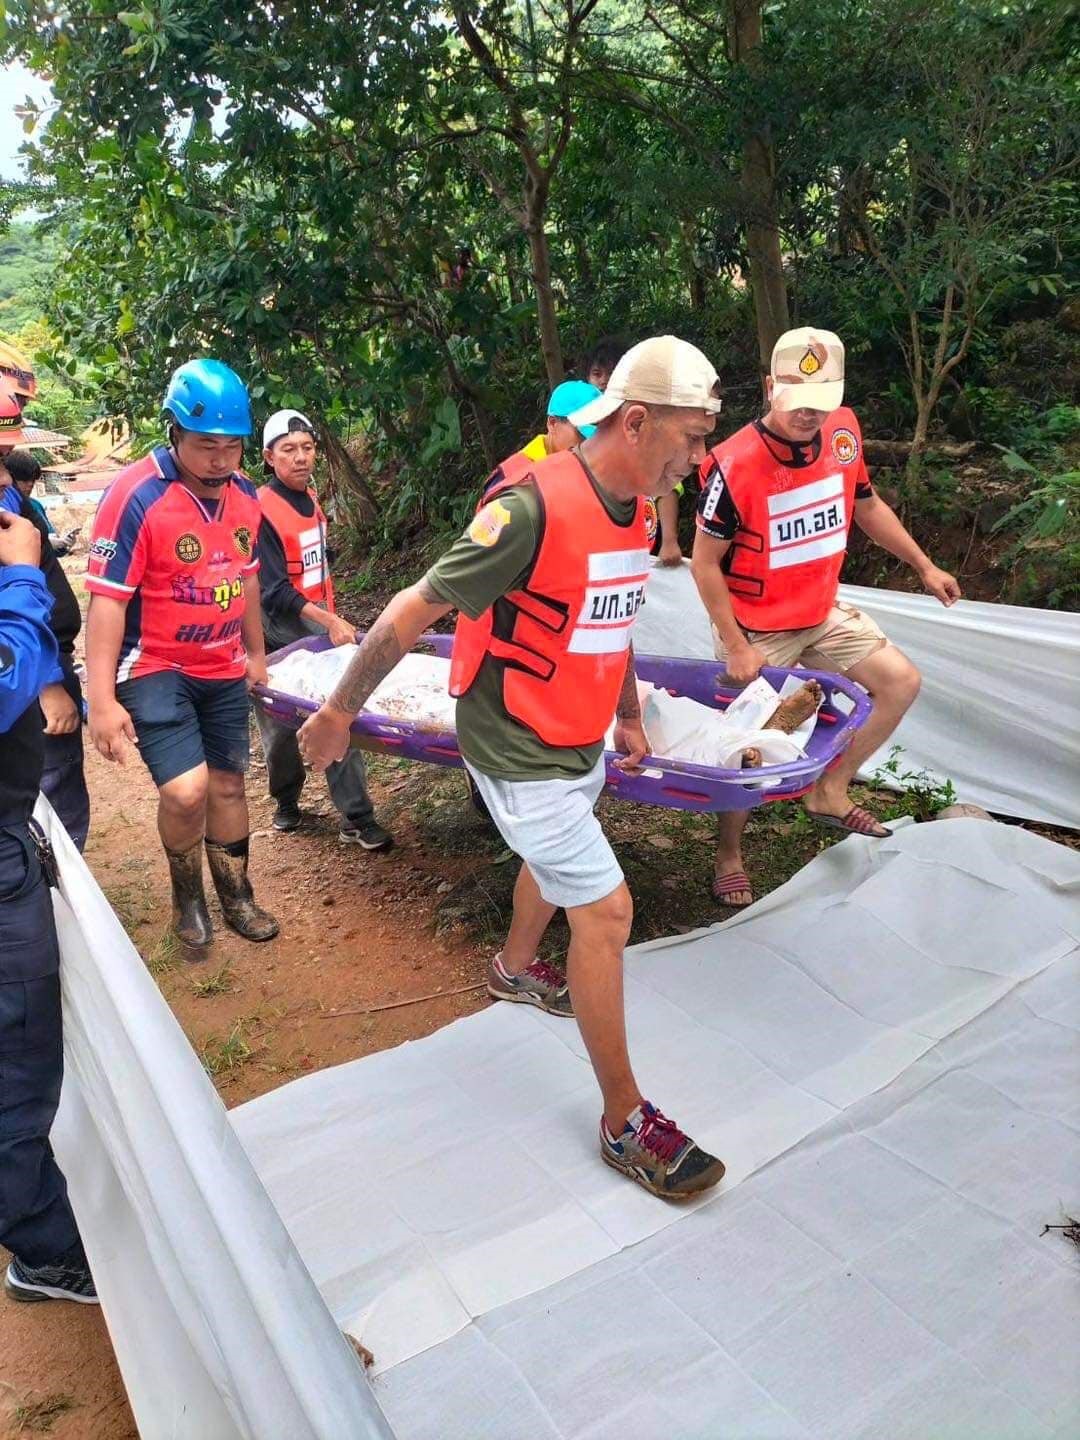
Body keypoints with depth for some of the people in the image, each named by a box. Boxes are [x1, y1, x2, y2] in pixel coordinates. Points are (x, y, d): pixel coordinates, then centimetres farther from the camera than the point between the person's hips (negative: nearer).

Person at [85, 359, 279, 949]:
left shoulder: (244, 494, 0)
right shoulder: (135, 496, -20)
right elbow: (107, 599, -21)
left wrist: (256, 652, 22)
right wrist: (102, 700, -24)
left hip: (224, 670, 6)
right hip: (154, 668, -6)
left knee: (228, 784, 15)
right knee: (185, 790, -18)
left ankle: (236, 897, 35)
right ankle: (186, 898, 11)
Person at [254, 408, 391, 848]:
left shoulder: (310, 498, 6)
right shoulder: (263, 511, -17)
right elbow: (274, 590, -20)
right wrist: (330, 621, -25)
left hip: (321, 625, 6)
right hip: (280, 634, -6)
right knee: (281, 723, 6)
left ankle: (356, 818, 0)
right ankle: (286, 802, 30)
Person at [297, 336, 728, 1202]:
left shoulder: (630, 509, 0)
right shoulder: (533, 509, -28)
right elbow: (413, 612, -21)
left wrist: (629, 717, 23)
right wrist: (339, 711, -13)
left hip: (581, 741, 9)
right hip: (522, 753, -9)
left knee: (557, 859, 29)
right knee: (605, 908, -6)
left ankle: (516, 969, 59)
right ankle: (626, 1123, 8)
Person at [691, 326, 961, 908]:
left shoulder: (843, 431, -7)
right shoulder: (733, 465, -26)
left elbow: (866, 505, 12)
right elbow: (705, 563, -18)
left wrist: (924, 565, 17)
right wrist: (735, 647, -18)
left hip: (823, 614, 6)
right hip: (756, 631, -6)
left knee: (900, 681, 2)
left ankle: (830, 792, 17)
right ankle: (729, 859, 24)